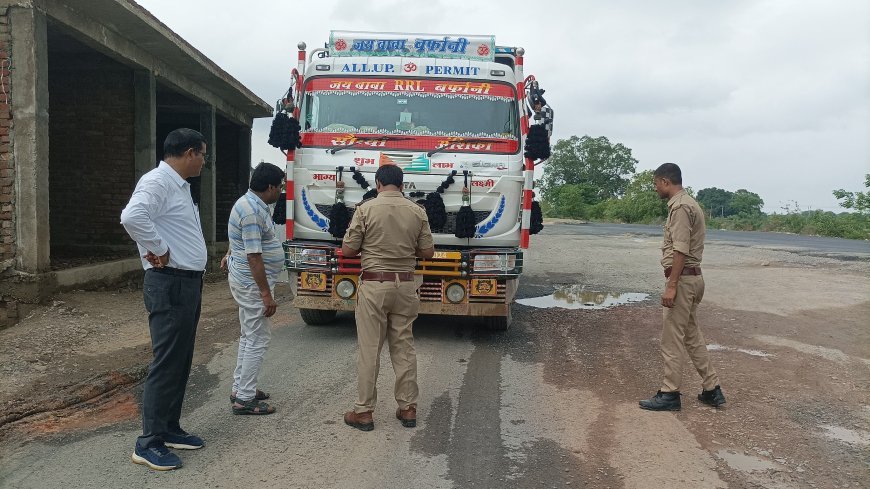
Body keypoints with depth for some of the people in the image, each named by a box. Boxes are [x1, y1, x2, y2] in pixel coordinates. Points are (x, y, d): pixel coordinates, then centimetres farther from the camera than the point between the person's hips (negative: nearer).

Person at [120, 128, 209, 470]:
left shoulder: (180, 185, 16)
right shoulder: (157, 181, -15)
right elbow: (132, 217, -33)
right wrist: (158, 251, -21)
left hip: (188, 282, 10)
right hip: (170, 284, -10)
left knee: (181, 362, 15)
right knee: (166, 363, -4)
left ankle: (169, 429, 26)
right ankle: (149, 442, 6)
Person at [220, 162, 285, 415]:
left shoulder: (250, 203, 10)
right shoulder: (253, 211, -22)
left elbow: (240, 239, 29)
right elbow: (254, 257, -25)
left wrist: (230, 255, 44)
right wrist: (266, 295, -24)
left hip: (244, 280, 11)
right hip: (253, 283, -11)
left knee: (249, 337, 18)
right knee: (257, 341, -4)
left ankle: (240, 388, 28)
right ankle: (244, 399, 2)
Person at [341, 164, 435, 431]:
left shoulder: (366, 209, -8)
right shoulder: (417, 211, 1)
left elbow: (348, 250, -6)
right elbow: (427, 252, 4)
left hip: (374, 285, -3)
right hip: (405, 286, 3)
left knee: (369, 349, 3)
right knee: (404, 347, 12)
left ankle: (364, 411, 11)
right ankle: (408, 408, 19)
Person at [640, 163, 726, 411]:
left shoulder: (680, 207, -16)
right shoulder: (688, 203, 16)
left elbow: (680, 251, -23)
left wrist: (671, 286, -23)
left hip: (682, 279, -10)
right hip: (692, 277, 11)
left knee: (672, 338, -2)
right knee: (692, 335, 16)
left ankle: (669, 394, 6)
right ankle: (711, 389, 22)